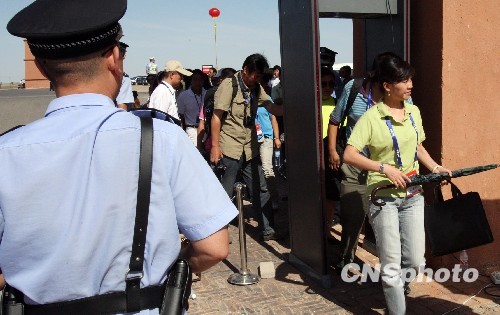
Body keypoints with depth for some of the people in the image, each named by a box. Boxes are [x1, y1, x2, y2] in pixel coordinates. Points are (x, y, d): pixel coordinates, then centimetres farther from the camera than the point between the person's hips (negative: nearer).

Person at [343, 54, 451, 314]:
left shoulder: (413, 112, 7)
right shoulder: (371, 117, -12)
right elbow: (349, 156, -17)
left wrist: (435, 168, 6)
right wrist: (384, 168, -24)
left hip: (412, 195, 5)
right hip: (383, 196, -5)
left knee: (415, 261, 5)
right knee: (392, 264, -1)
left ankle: (392, 288, 36)